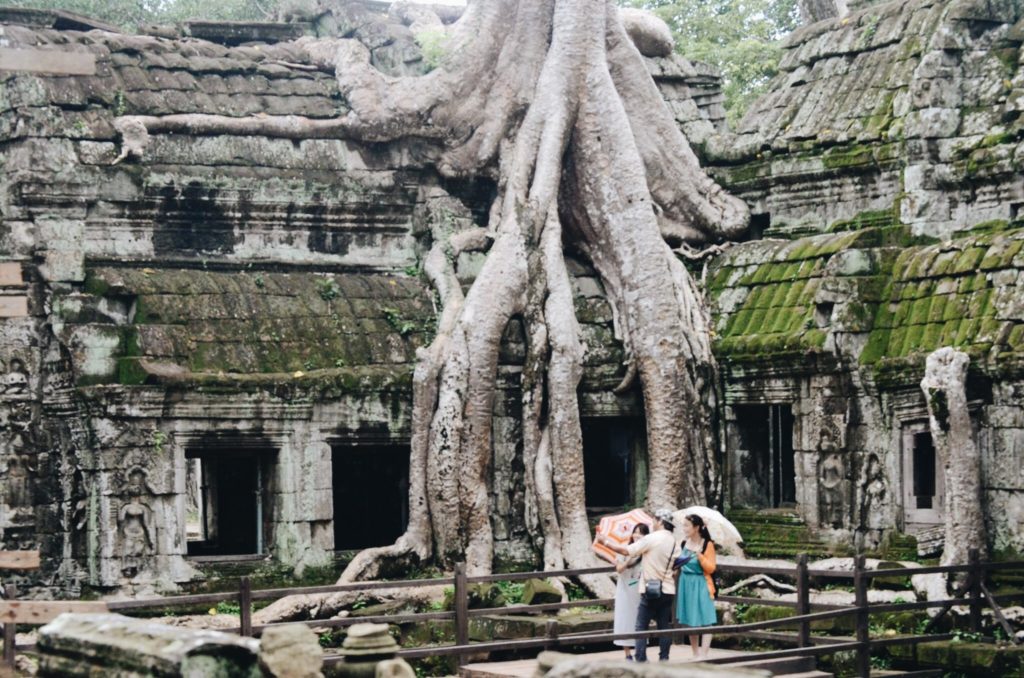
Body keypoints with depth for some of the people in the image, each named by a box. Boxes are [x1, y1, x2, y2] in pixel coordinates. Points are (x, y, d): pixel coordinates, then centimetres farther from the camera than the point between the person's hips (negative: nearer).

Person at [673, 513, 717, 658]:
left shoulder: (707, 545, -9)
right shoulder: (684, 543, 6)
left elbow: (710, 568, -13)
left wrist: (699, 555, -24)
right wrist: (676, 565, 2)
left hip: (700, 585, -6)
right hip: (686, 584, 6)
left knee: (704, 622, -7)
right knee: (690, 621, 10)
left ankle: (703, 655, -8)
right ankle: (695, 654, 19)